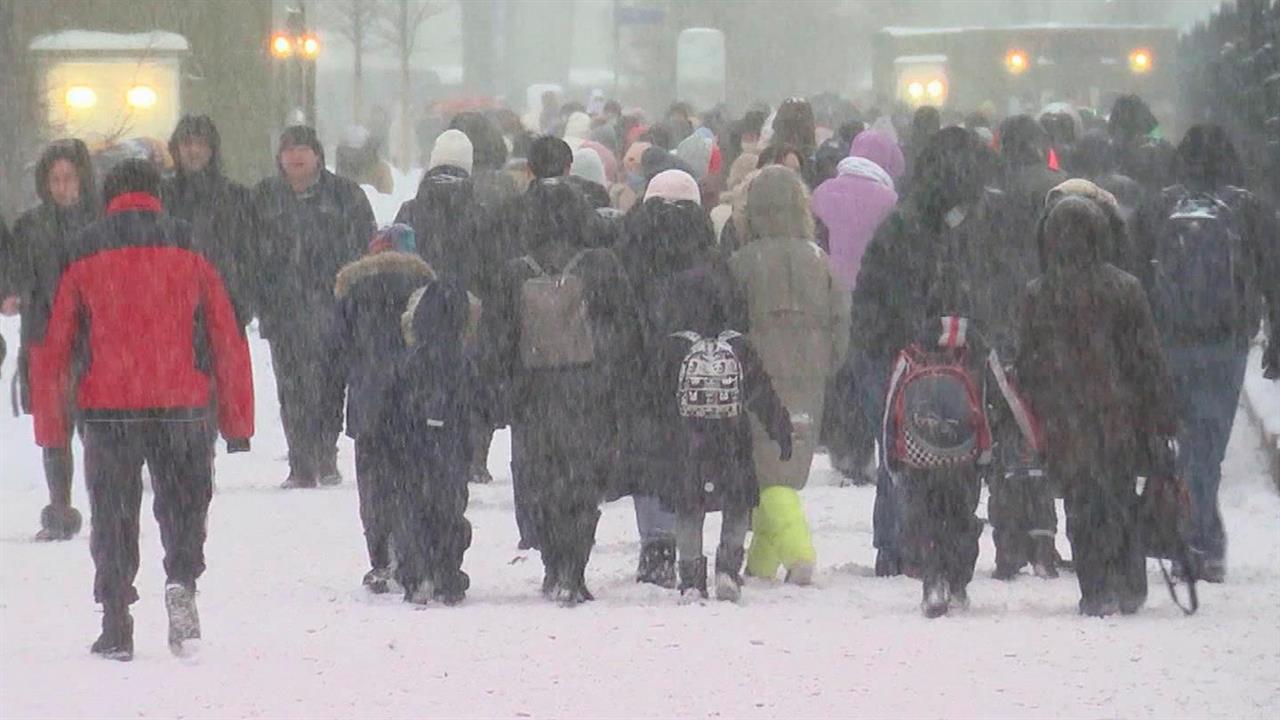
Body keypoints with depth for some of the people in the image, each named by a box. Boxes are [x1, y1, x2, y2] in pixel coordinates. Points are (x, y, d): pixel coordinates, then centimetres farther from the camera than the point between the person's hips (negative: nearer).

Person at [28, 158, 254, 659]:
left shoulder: (84, 265, 5)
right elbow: (229, 343, 5)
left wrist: (50, 429, 10)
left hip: (107, 410, 0)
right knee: (183, 505, 13)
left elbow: (53, 350, 4)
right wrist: (237, 422, 10)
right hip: (181, 408, 0)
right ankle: (182, 581, -14)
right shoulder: (190, 260, 6)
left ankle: (116, 629, 5)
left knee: (114, 519, 9)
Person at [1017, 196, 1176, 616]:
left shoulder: (1038, 296, -5)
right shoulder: (1125, 289, -7)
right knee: (1122, 499, 15)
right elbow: (1148, 357, -3)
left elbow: (1027, 366, 0)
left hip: (1065, 423, -1)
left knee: (1082, 507, 6)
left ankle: (1097, 593, 2)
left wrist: (1031, 423, 10)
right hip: (1119, 417, 1)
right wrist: (1163, 416, 4)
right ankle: (1130, 588, 18)